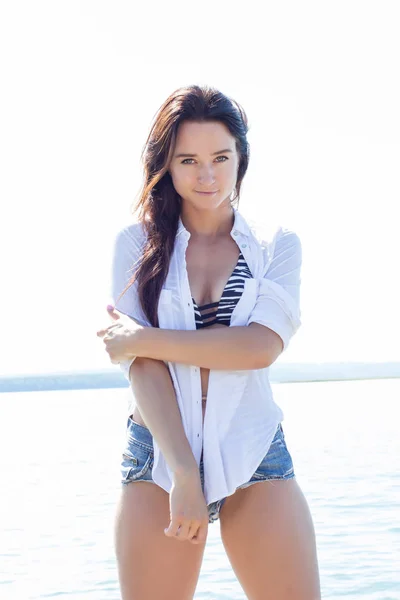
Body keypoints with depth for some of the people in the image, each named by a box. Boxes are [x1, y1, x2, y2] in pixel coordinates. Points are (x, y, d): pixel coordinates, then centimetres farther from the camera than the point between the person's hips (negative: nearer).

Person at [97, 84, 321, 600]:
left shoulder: (277, 244, 5)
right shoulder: (137, 242, 4)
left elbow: (264, 346, -11)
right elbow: (142, 365, -7)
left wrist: (145, 339, -12)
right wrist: (184, 472, -17)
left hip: (254, 455, 0)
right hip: (158, 455, 0)